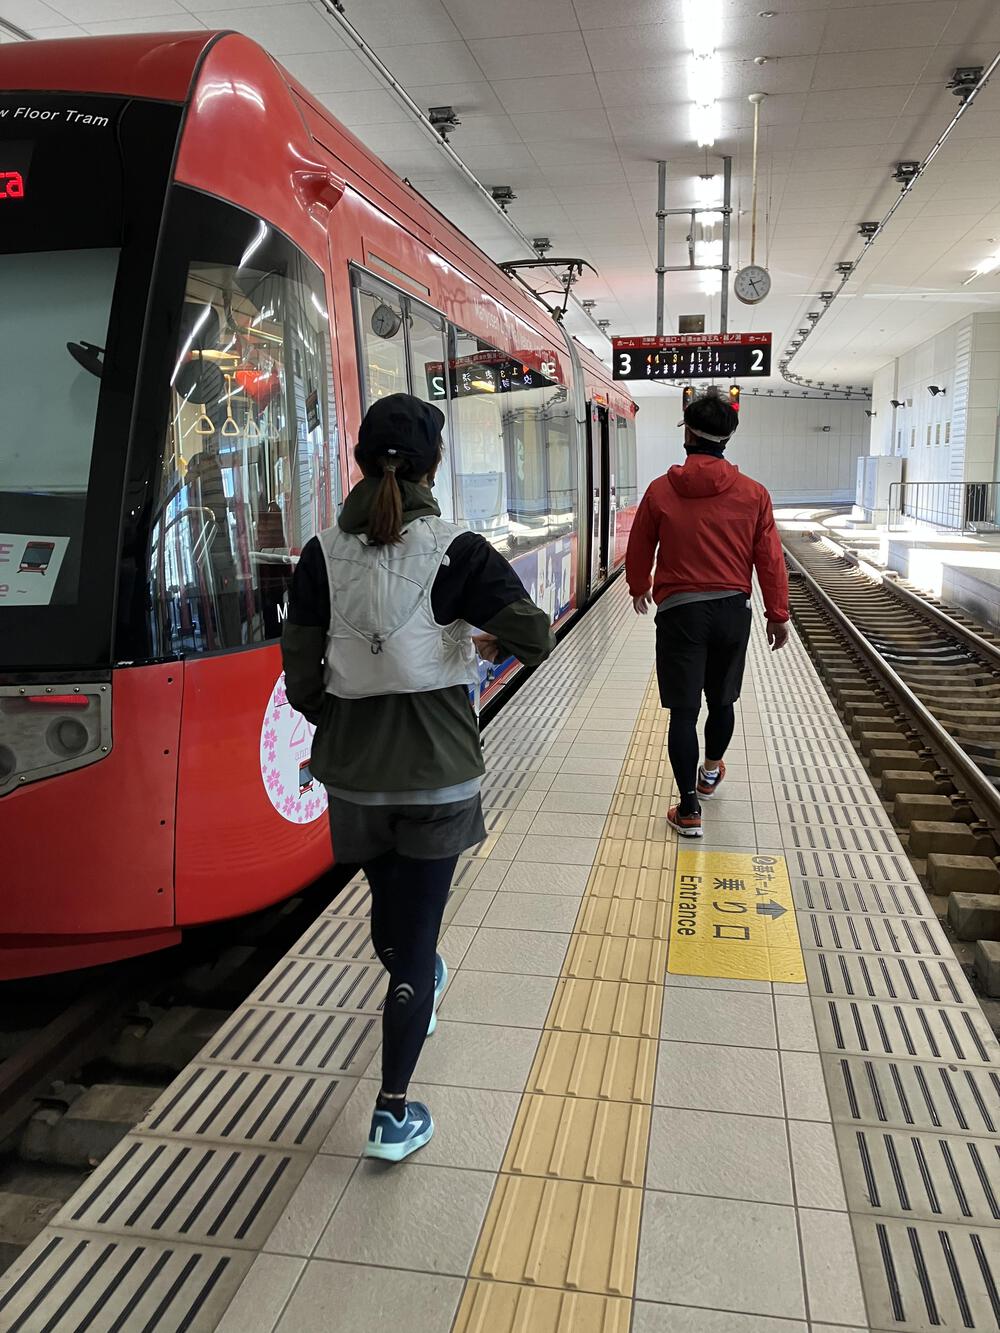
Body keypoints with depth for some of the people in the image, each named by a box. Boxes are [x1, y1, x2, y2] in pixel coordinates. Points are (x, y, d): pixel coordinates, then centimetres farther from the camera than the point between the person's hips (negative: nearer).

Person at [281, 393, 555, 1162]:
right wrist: (493, 641, 5)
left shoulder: (323, 555, -4)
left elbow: (302, 677, -2)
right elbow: (537, 639, -17)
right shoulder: (457, 551, -12)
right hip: (439, 775, -3)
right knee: (417, 933, 7)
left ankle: (418, 988, 58)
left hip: (353, 776, 4)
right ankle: (393, 1116, 15)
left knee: (389, 910, 27)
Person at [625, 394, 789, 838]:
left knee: (683, 710, 3)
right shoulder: (753, 493, -4)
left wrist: (640, 589, 26)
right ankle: (711, 772, 45)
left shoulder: (661, 491, -6)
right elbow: (770, 560, -1)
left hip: (679, 612, -2)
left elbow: (638, 551, 6)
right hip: (732, 610, 3)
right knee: (722, 699, 21)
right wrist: (778, 614, 10)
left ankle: (689, 810, 4)